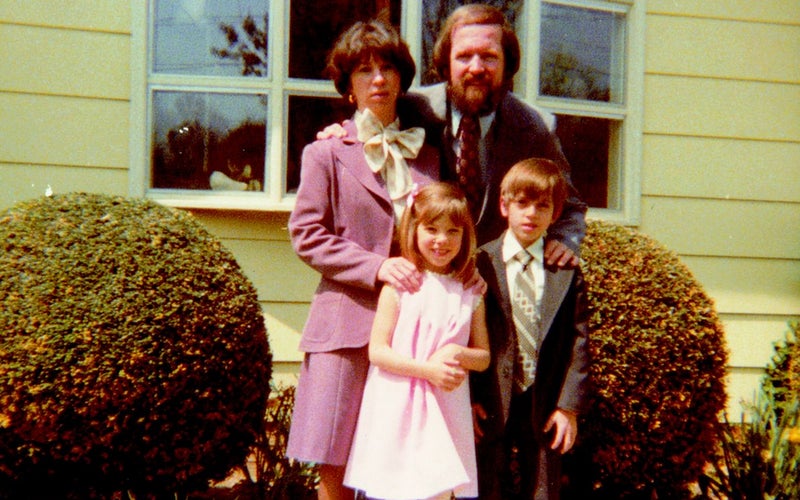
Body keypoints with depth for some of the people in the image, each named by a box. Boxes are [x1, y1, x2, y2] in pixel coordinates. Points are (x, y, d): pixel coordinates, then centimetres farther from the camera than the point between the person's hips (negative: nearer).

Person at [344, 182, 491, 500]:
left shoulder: (471, 292, 6)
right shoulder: (399, 285, -4)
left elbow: (484, 357, 11)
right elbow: (377, 351, -8)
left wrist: (458, 353, -10)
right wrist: (427, 369, -18)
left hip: (446, 413, 2)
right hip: (398, 410, -2)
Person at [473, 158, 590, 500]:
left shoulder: (567, 273, 2)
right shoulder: (480, 263, -3)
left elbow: (577, 343, 0)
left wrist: (569, 407, -6)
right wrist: (469, 399, -8)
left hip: (545, 408, 2)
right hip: (491, 406, -1)